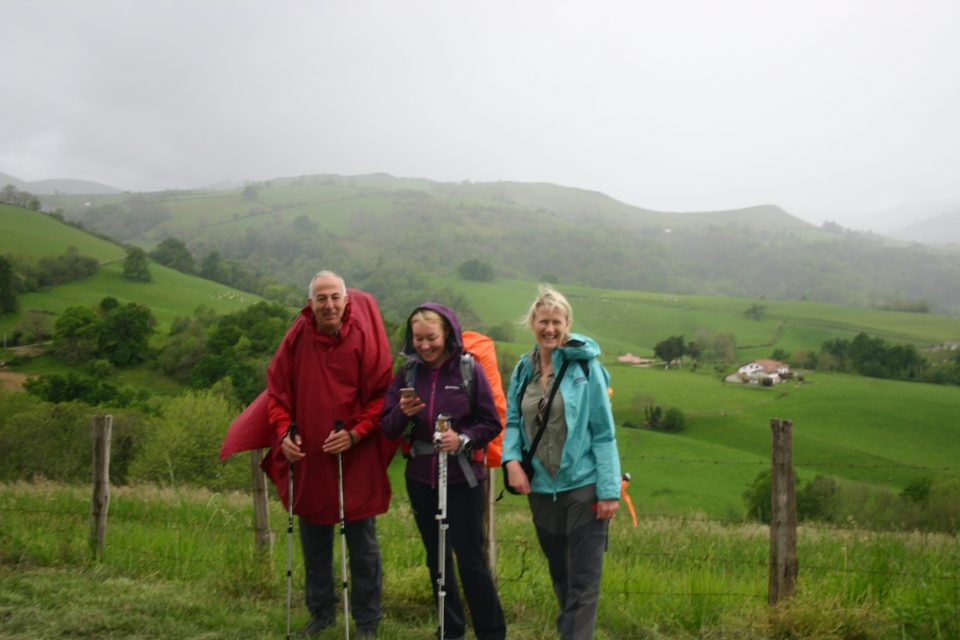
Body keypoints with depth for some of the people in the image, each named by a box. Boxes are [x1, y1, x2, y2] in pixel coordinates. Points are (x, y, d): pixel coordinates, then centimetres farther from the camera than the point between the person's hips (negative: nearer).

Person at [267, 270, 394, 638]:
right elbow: (277, 390, 4)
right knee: (314, 543, 17)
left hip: (356, 460, -3)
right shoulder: (298, 337, -3)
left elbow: (381, 393, -9)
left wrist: (355, 434, -18)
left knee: (362, 545, 8)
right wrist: (284, 433, -8)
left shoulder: (364, 337, -10)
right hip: (308, 460, 3)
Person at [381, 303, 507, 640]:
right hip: (420, 479, 4)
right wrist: (402, 414, -19)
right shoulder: (407, 373, 1)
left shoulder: (470, 370, -9)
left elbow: (491, 424, -6)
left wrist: (464, 439, -23)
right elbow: (388, 429, 2)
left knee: (470, 558, -1)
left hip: (462, 478, -4)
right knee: (437, 558, 14)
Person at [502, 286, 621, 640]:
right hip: (541, 489, 5)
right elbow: (512, 421, 10)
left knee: (583, 583, 0)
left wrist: (609, 489, -13)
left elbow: (603, 432, -9)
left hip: (583, 488, -5)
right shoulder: (523, 369, 5)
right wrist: (511, 459, -9)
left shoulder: (585, 364, -9)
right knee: (560, 575, 21)